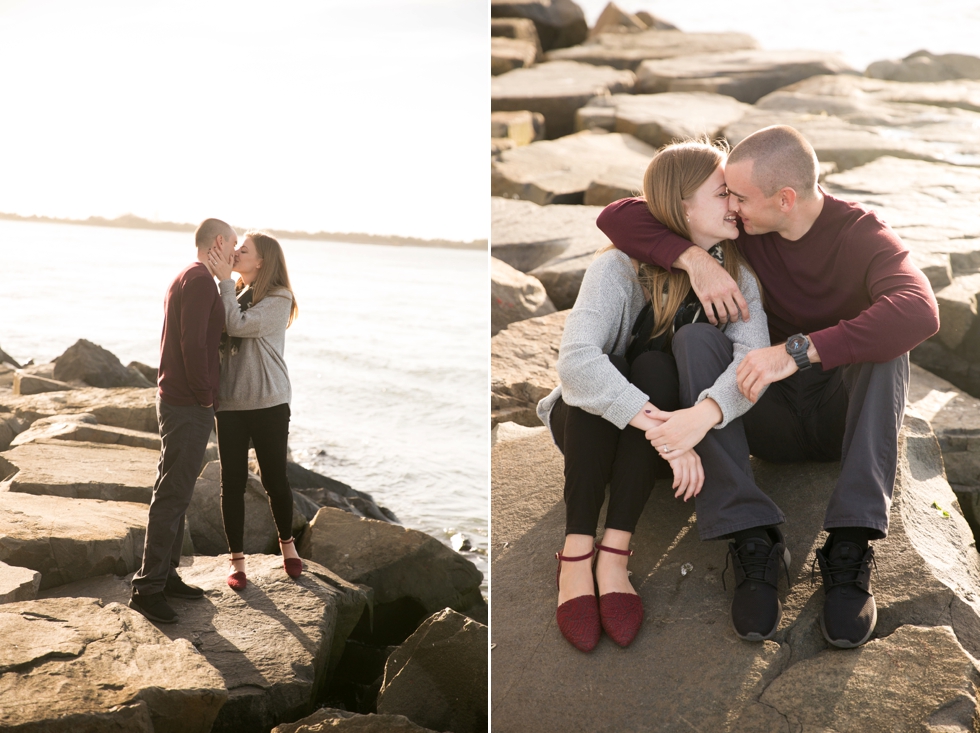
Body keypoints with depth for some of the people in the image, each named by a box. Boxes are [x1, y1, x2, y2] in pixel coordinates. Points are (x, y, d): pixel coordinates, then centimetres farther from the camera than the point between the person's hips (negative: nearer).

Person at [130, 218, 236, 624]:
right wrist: (204, 393, -15)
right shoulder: (200, 279, -14)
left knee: (174, 491, 14)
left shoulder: (187, 278, 19)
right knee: (172, 495, -8)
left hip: (178, 402, 11)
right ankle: (147, 588, -5)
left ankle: (166, 575, 22)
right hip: (189, 406, -11)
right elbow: (192, 343, -23)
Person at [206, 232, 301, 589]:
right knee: (232, 482, 6)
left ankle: (287, 545, 30)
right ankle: (237, 560, 16)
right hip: (230, 402, 5)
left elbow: (239, 325, -22)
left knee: (274, 478, 6)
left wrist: (225, 281, -16)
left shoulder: (278, 299, -9)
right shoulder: (235, 293, 10)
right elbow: (218, 337, 5)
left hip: (269, 403, -5)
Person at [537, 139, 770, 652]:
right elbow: (575, 361, -36)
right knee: (601, 374, -33)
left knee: (655, 368, -29)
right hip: (592, 425, -2)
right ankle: (575, 554, -35)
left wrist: (701, 416, -48)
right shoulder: (619, 268, -19)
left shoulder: (735, 276, -8)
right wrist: (661, 426, -47)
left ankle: (615, 553, -34)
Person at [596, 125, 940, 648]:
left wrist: (798, 351, -47)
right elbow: (617, 218, -11)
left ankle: (848, 550, -37)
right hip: (769, 417, 3)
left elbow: (920, 313, -39)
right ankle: (751, 542, -35)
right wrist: (694, 259, -28)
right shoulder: (736, 228, -6)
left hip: (846, 416, -2)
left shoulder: (863, 237, -17)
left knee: (884, 344, -34)